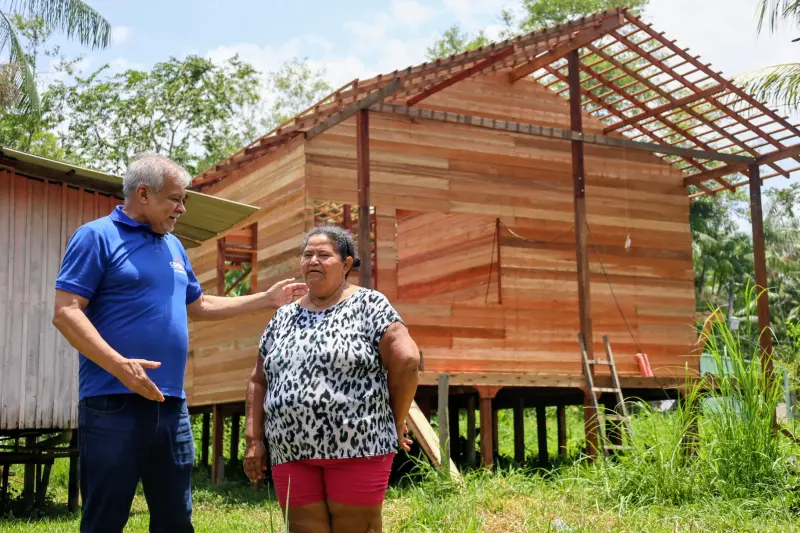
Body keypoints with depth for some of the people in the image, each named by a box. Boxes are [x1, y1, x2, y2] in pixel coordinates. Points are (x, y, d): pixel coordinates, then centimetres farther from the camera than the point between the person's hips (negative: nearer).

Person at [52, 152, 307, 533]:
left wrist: (266, 299, 25)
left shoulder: (173, 246, 17)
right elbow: (65, 312, -13)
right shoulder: (97, 236, -5)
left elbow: (198, 306, 29)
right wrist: (119, 365, -24)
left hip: (171, 404, 7)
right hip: (114, 402, -7)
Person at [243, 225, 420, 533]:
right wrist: (254, 439, 9)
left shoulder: (368, 305, 0)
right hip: (292, 455, 5)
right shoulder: (283, 318, 15)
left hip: (357, 450, -4)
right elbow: (259, 381, 18)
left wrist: (396, 422, -1)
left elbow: (406, 361, -7)